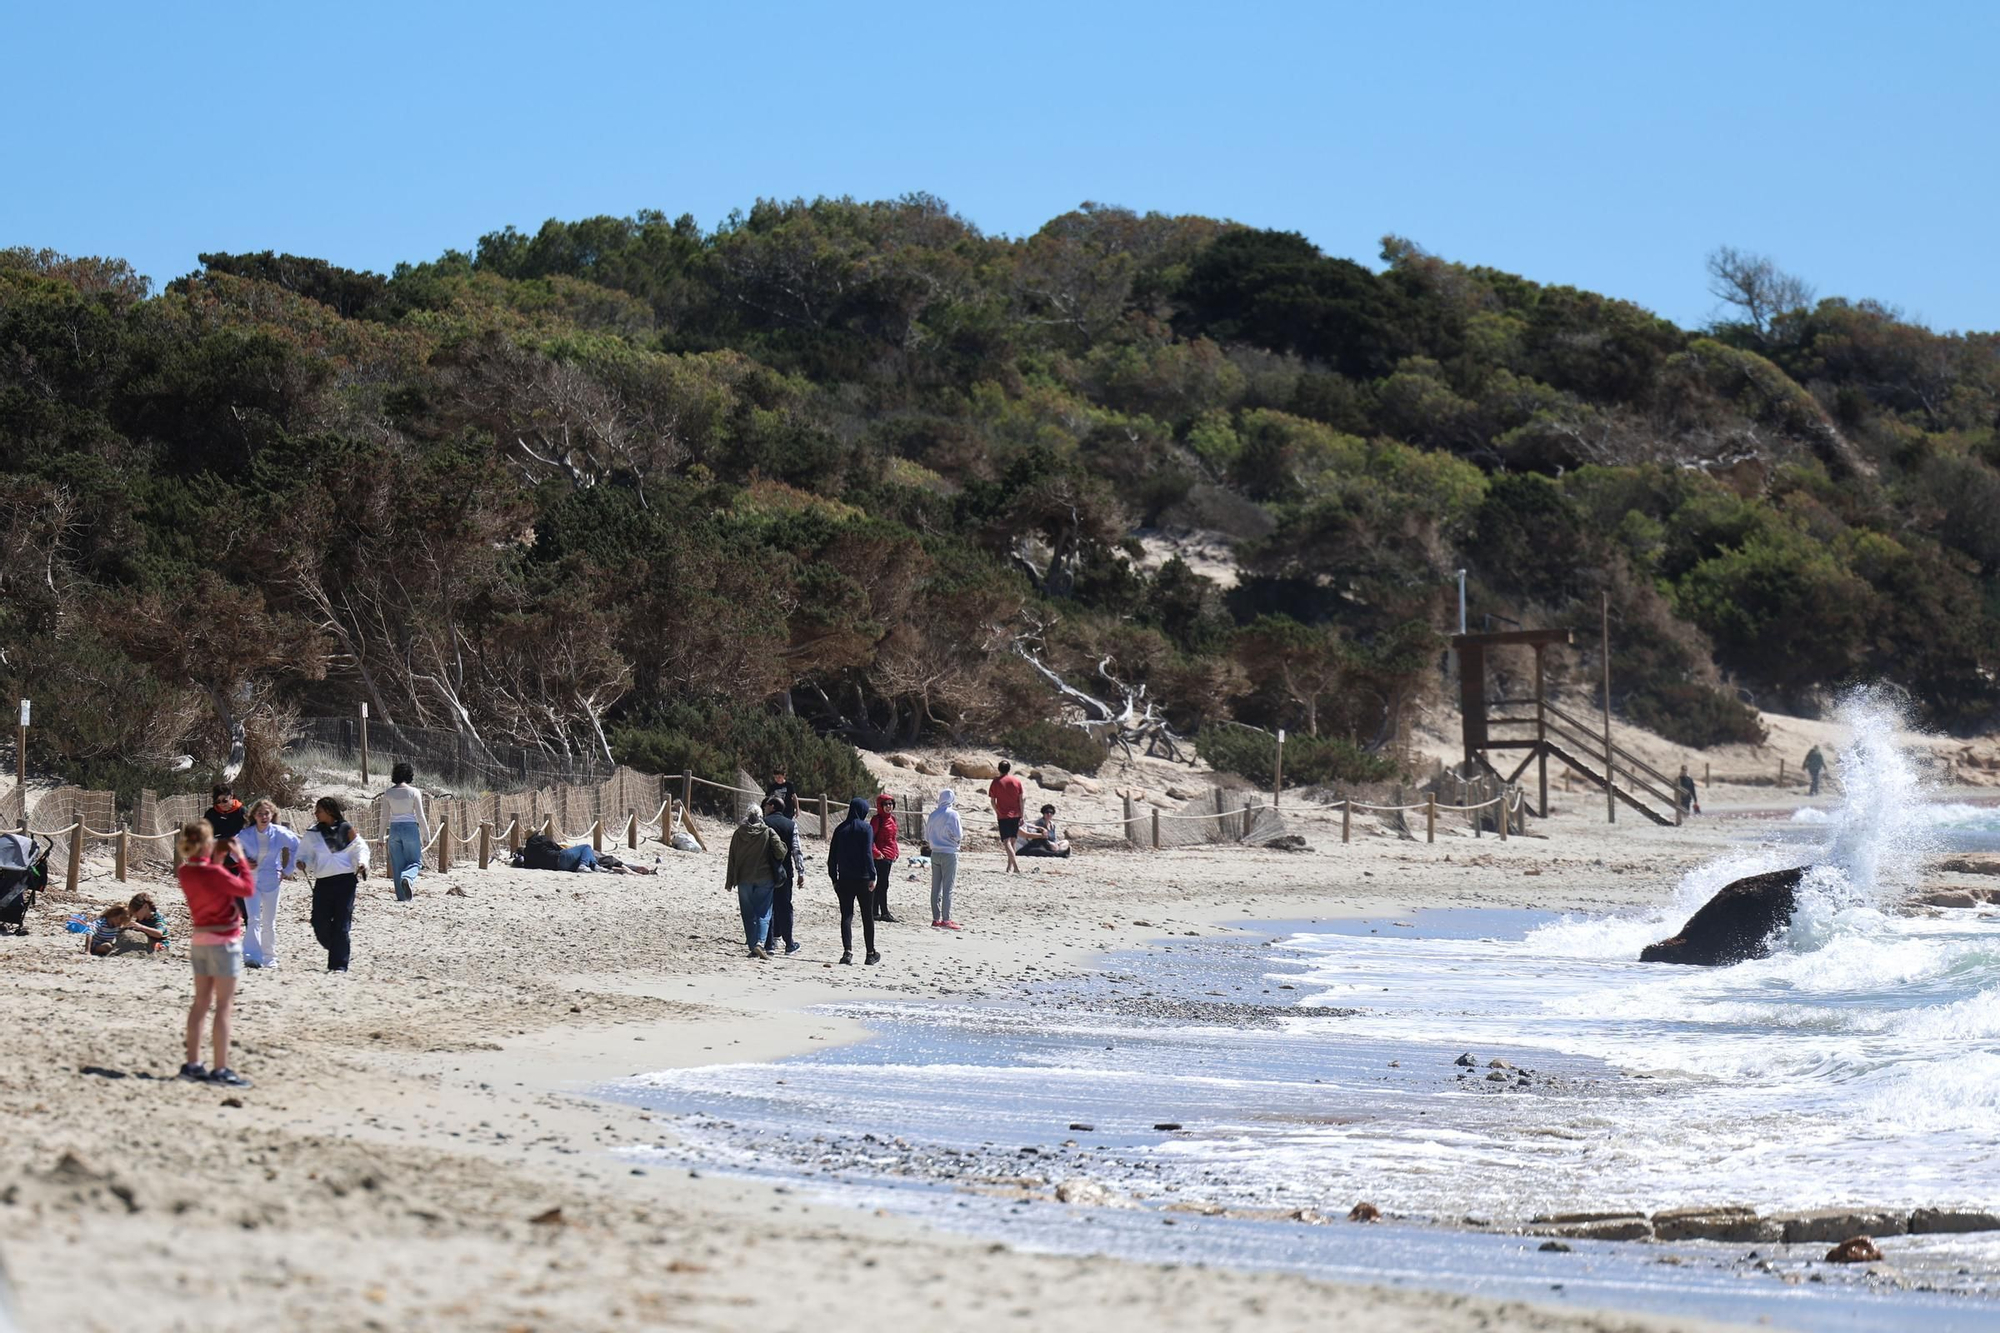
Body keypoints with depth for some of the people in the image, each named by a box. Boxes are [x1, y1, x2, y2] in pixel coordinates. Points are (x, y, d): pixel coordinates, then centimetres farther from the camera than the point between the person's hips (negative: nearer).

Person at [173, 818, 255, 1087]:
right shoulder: (214, 873, -21)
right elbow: (248, 889, -12)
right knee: (224, 1007, -3)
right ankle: (220, 1070, -4)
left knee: (201, 1002, 15)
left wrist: (217, 861, 11)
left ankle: (192, 1064, 18)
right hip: (224, 940, -8)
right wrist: (238, 859, -5)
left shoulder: (185, 872, 1)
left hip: (199, 939, 8)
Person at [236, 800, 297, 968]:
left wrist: (288, 869, 8)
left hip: (271, 881, 1)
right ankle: (252, 957, -22)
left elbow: (296, 847, 9)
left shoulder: (280, 834, -7)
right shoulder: (246, 834, -7)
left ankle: (270, 959, 21)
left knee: (269, 922, 10)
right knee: (254, 919, -16)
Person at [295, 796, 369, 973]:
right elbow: (304, 853, 14)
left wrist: (362, 862, -9)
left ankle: (338, 964, -3)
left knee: (341, 924, -6)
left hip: (345, 879, -3)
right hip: (323, 882, 3)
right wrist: (302, 862, -7)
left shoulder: (345, 829, 2)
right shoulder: (312, 834, 9)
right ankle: (338, 951, 25)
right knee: (320, 923, -2)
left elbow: (359, 847, 8)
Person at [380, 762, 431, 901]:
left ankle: (402, 895, 8)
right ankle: (408, 878, -26)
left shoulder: (388, 793, 1)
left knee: (397, 864, 9)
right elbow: (420, 816, -5)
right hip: (410, 828, -2)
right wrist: (426, 835, 2)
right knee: (415, 862, 7)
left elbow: (384, 817, 3)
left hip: (394, 829, 2)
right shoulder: (414, 792, -5)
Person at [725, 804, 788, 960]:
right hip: (764, 878, -1)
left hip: (744, 879, 1)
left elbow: (732, 858, 4)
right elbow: (780, 853, -9)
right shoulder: (769, 833, -6)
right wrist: (785, 847, 15)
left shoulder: (738, 834, 0)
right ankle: (760, 942, -20)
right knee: (763, 912, 1)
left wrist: (730, 881, 10)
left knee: (748, 914, 10)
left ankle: (753, 947, 9)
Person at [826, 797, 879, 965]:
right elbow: (868, 853, -14)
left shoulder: (841, 829, 6)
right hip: (863, 879, -3)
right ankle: (871, 954, 14)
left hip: (844, 880, 3)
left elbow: (832, 857, 7)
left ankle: (847, 951, -14)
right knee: (867, 917, 8)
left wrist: (834, 879, 13)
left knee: (846, 916, 1)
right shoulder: (866, 828, -7)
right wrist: (872, 876, -12)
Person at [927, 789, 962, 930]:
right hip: (949, 853, -5)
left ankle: (936, 919, 11)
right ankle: (946, 919, -5)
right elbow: (958, 835, -14)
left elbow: (927, 837, 10)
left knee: (935, 888, 9)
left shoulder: (933, 815, 7)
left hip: (935, 853, 5)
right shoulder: (952, 814, -10)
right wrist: (961, 836, 7)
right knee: (948, 888, -3)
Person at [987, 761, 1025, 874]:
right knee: (1012, 840, 14)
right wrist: (1021, 816, 3)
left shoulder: (996, 782, -3)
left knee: (1006, 841, -7)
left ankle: (1015, 865, -22)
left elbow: (993, 801, -1)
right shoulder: (1016, 781, 3)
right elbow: (1021, 799, 0)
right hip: (1015, 815, 3)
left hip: (1003, 815, -3)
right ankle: (1010, 865, 16)